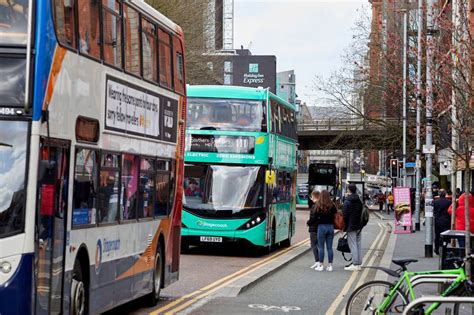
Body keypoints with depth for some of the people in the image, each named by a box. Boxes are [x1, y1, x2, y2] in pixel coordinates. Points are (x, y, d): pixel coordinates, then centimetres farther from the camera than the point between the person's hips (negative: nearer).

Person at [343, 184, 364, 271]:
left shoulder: (347, 202, -12)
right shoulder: (359, 201, 10)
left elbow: (345, 215, -14)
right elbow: (361, 213, 14)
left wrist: (344, 227, -6)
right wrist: (359, 223, 17)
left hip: (351, 226, -7)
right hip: (359, 226, 7)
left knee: (353, 245, -6)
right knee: (358, 245, 10)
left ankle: (355, 265, -8)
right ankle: (359, 264, 13)